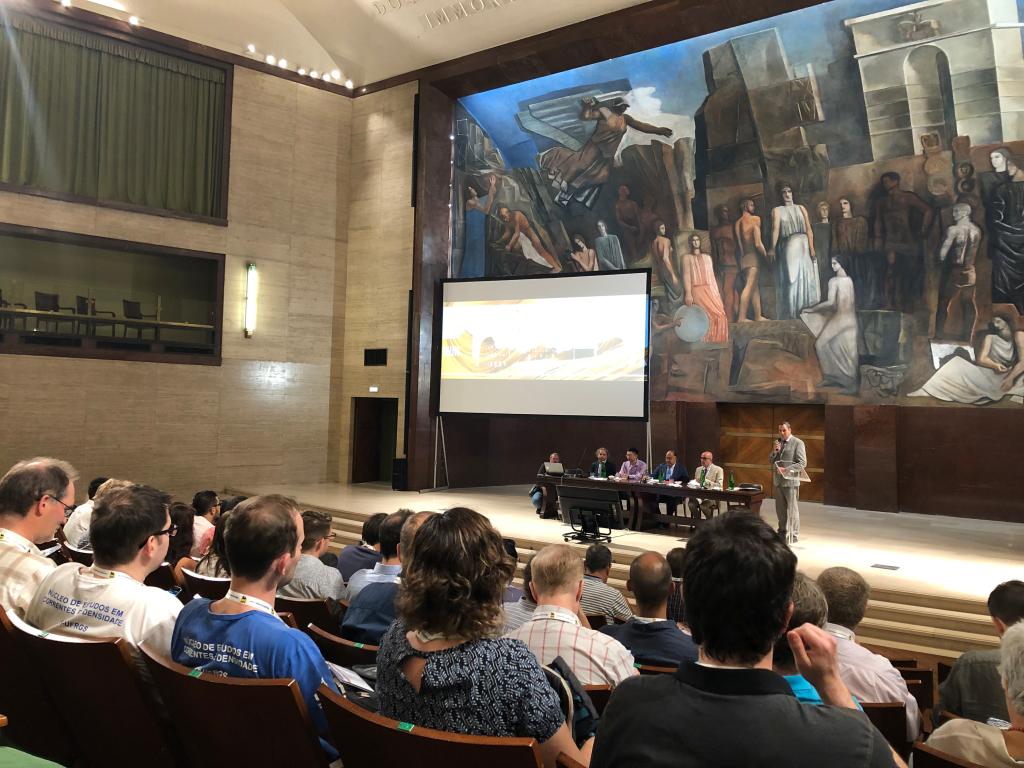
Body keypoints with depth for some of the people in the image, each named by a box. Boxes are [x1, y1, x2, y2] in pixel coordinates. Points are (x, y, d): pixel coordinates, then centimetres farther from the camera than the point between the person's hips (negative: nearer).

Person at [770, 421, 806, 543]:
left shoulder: (797, 443, -6)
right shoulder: (778, 442, 14)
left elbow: (802, 463, -11)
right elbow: (771, 460, 15)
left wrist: (786, 470, -18)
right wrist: (775, 451, -5)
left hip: (790, 480, -6)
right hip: (778, 481, 6)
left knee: (792, 509, 0)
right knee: (780, 509, 12)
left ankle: (793, 535, 7)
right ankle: (782, 531, 23)